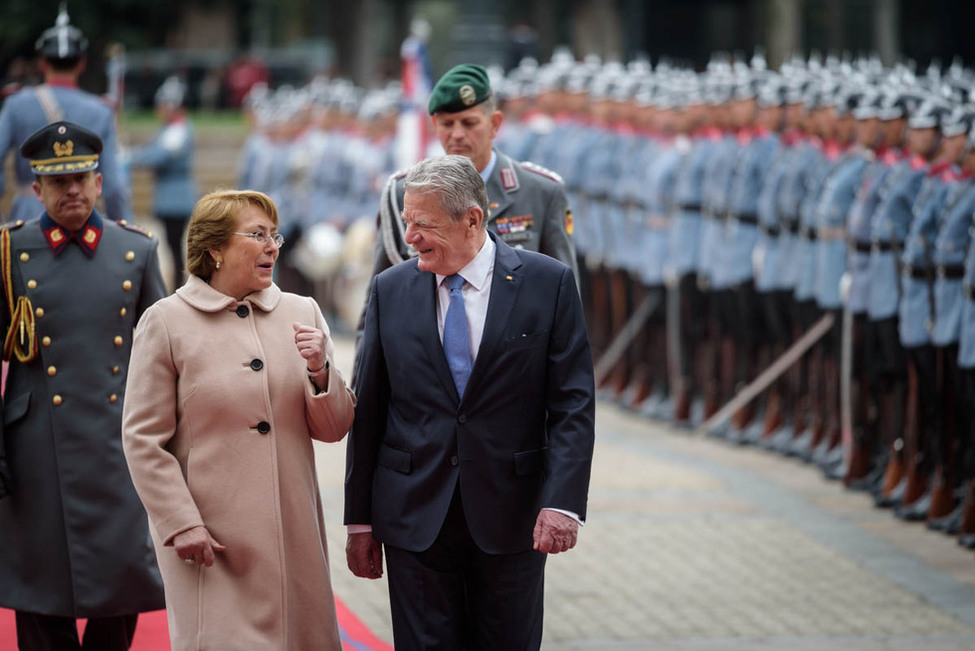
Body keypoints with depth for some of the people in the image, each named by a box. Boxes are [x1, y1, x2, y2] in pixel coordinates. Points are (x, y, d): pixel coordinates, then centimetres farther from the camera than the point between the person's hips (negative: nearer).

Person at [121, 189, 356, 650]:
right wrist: (181, 523, -10)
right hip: (211, 541, -4)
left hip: (292, 535, 4)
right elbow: (144, 440, -3)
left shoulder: (302, 313, 9)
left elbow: (333, 430, 10)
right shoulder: (166, 322, -1)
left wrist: (320, 371, -8)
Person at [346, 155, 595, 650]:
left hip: (512, 516, -1)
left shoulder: (548, 283, -2)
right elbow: (368, 410, 7)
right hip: (415, 516, 2)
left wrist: (562, 502, -15)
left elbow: (573, 404, -4)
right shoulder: (390, 290, 4)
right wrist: (360, 520, 6)